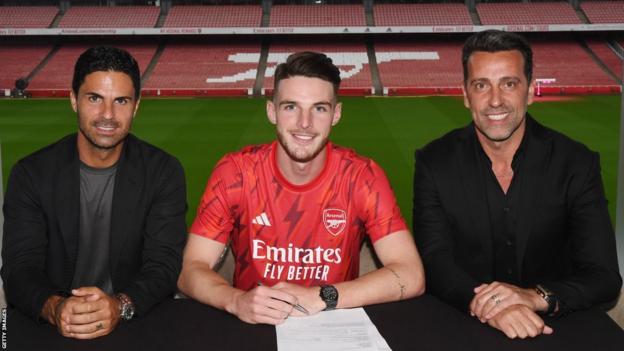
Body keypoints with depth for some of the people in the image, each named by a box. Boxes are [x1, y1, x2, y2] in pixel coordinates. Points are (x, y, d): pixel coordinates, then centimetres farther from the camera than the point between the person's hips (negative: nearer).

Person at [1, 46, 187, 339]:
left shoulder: (163, 172, -1)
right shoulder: (31, 174, 1)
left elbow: (164, 264, -7)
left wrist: (120, 306, -27)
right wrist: (54, 308, -26)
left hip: (139, 323, 1)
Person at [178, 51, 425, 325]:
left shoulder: (361, 176, -10)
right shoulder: (235, 172, -8)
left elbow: (411, 276, -16)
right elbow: (189, 270, -9)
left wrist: (320, 297, -26)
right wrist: (238, 301, -29)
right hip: (254, 325, 1)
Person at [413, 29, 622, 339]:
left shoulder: (576, 164, -3)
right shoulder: (434, 163, -2)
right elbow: (434, 262, -8)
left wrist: (536, 297, -25)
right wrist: (484, 305, -27)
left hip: (554, 328, 1)